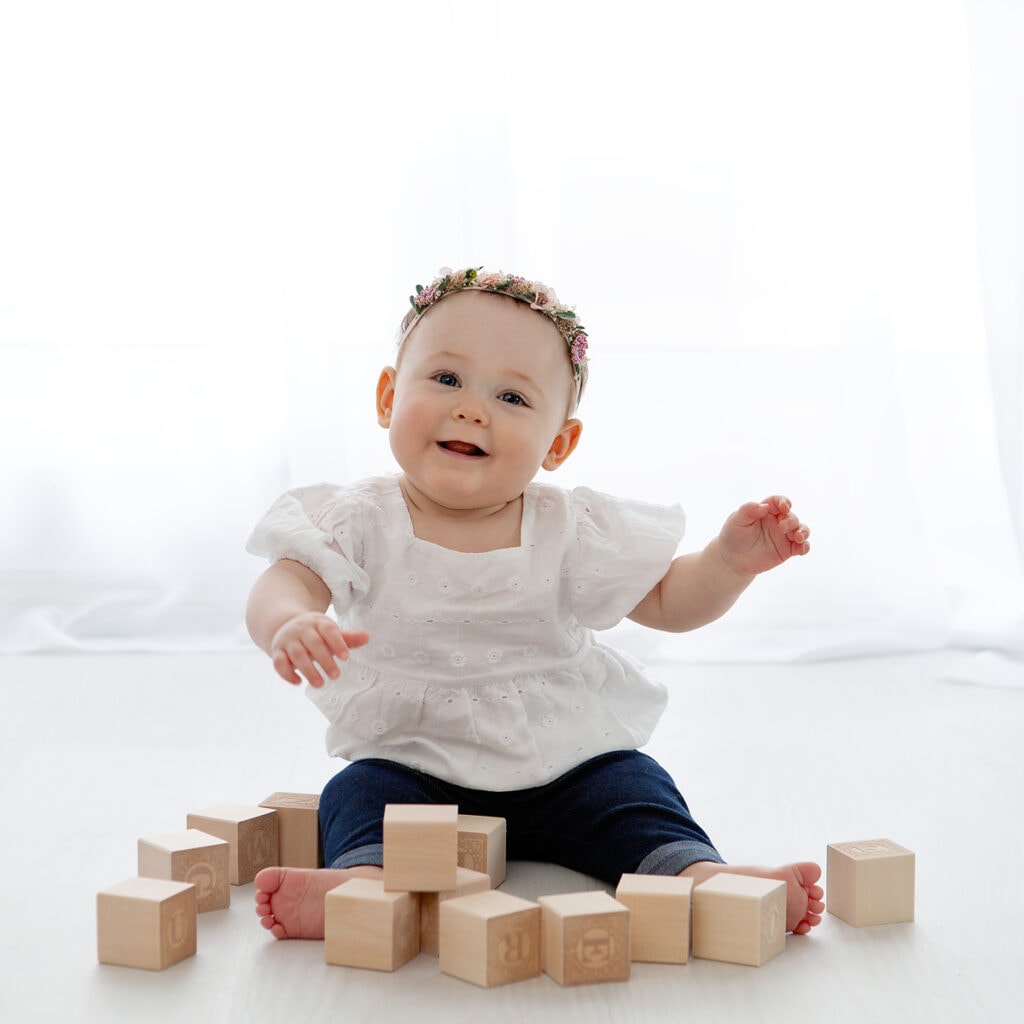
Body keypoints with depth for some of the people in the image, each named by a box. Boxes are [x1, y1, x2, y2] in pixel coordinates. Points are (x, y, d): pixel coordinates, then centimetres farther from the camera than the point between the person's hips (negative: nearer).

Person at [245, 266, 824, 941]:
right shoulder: (362, 524, -8)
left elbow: (670, 601, 5)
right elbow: (284, 582, -20)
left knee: (633, 786, -20)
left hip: (567, 763, 1)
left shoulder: (573, 532, -3)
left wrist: (731, 561, -16)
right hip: (411, 761, -1)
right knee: (362, 791, -25)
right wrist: (291, 623, -46)